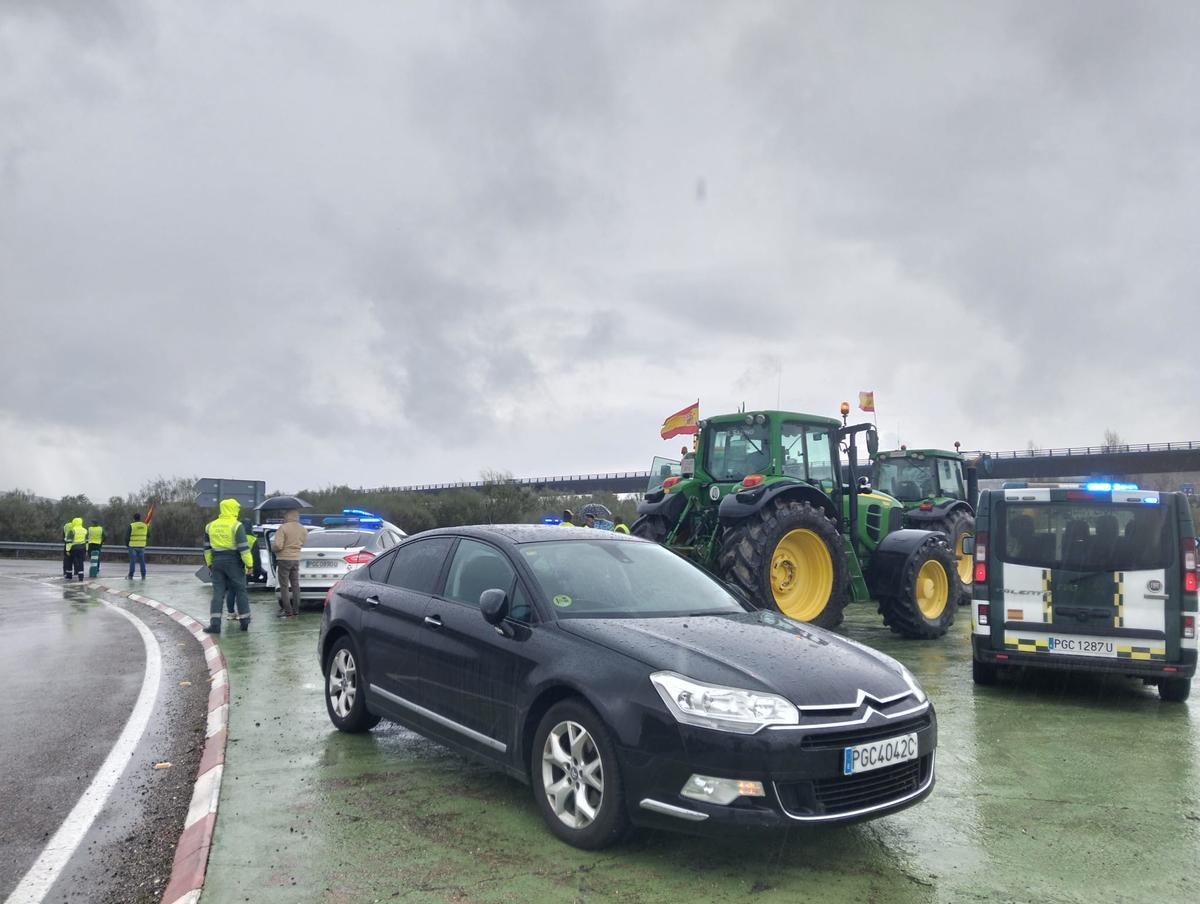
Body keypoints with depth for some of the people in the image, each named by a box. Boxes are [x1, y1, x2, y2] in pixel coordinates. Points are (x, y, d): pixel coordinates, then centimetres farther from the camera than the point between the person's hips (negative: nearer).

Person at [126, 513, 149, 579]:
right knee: (142, 561, 8)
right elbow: (148, 535, 13)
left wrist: (126, 544, 7)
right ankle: (143, 576, 6)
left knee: (132, 561, 2)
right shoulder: (145, 525, 1)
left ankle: (131, 576, 3)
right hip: (142, 546, 3)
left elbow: (127, 536, -8)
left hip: (133, 546, -3)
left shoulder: (131, 525, -10)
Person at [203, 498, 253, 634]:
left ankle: (215, 624, -6)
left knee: (217, 593, 4)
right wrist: (249, 564, -8)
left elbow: (207, 548, 13)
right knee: (240, 592, 8)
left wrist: (210, 564, 21)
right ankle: (245, 623, 14)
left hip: (217, 562, 4)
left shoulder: (211, 526, 8)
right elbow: (243, 547, -15)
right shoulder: (237, 526, -10)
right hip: (234, 562, -4)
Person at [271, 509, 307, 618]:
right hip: (296, 559, 6)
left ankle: (288, 612, -2)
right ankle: (296, 611, 14)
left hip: (284, 559, -6)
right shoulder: (303, 529, 5)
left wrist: (273, 546, 0)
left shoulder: (283, 527, -15)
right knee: (295, 585, 12)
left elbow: (278, 545, -20)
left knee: (284, 586, 0)